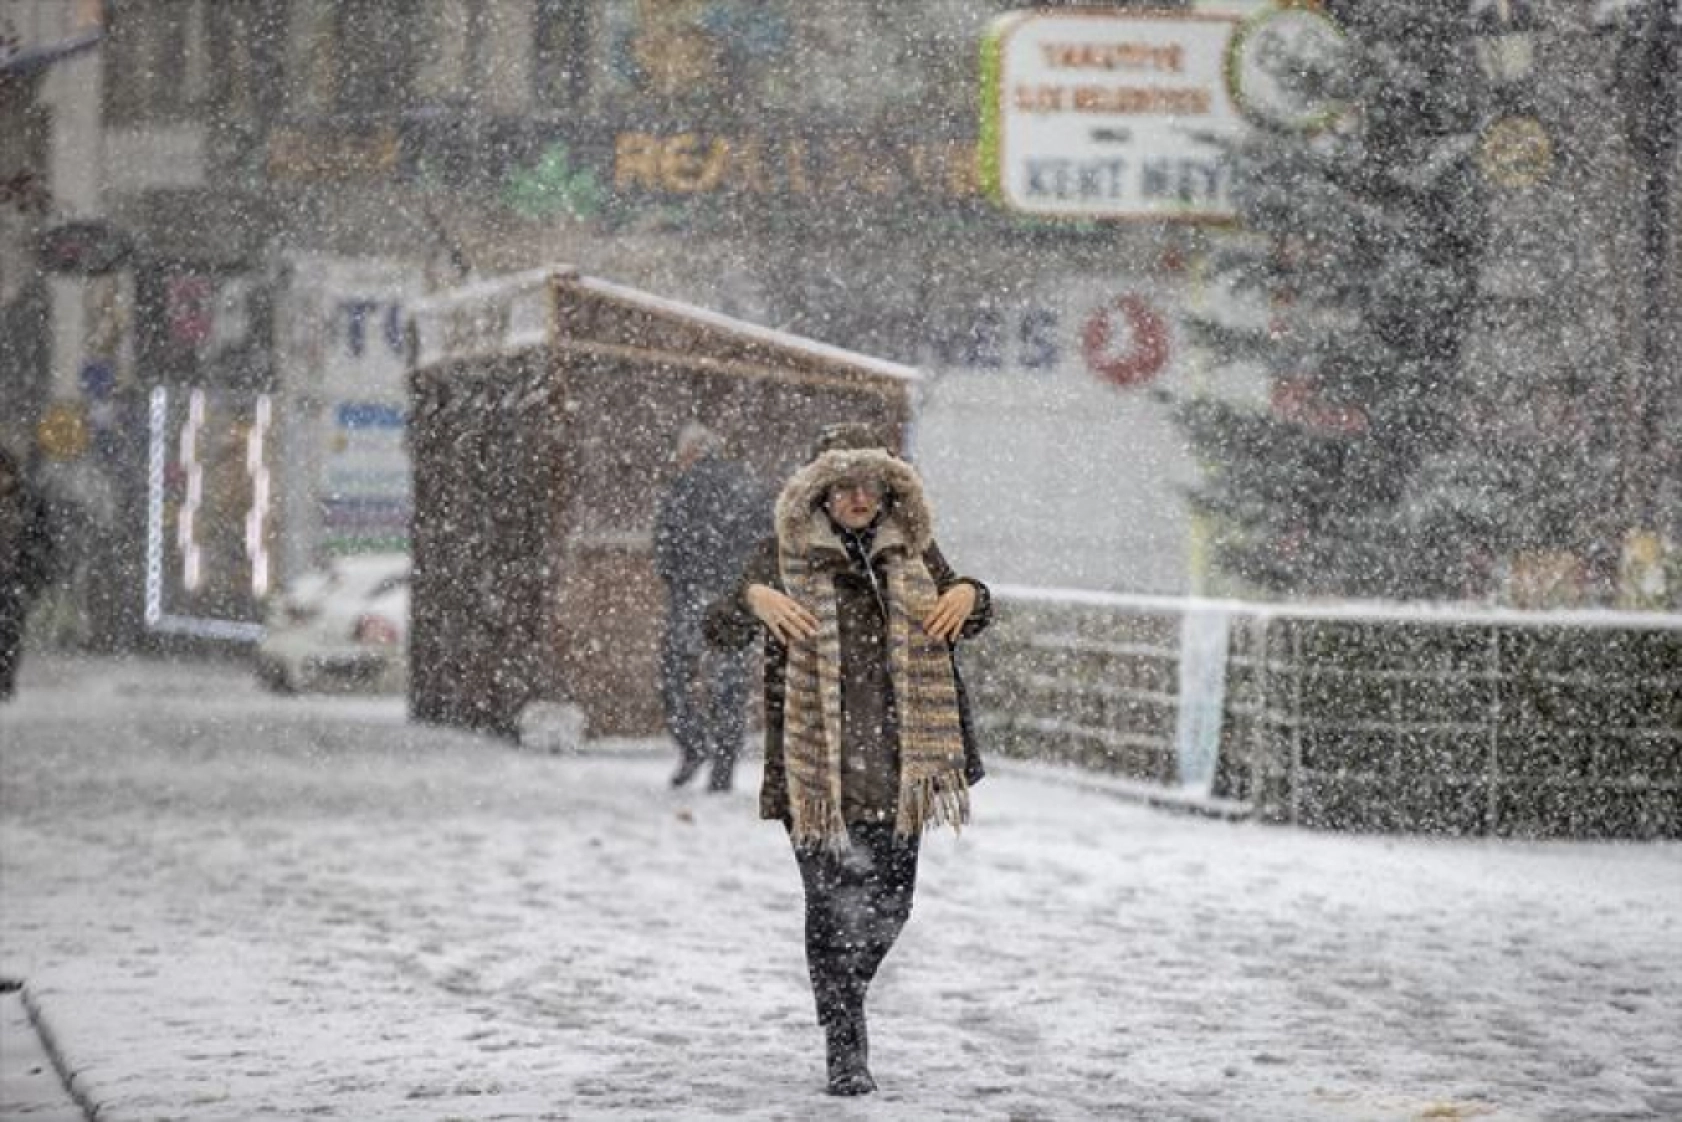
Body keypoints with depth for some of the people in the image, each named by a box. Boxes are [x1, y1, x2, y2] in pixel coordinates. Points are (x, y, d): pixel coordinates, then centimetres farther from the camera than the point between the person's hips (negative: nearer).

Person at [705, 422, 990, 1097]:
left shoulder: (910, 549, 10)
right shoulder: (788, 554, 0)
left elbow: (967, 621, 22)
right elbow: (720, 630, -3)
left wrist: (968, 595, -2)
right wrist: (754, 599, -24)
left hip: (898, 760, 3)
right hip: (818, 763, -3)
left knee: (890, 901, 7)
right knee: (835, 900, -5)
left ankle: (845, 993, 35)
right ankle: (844, 1046, 5)